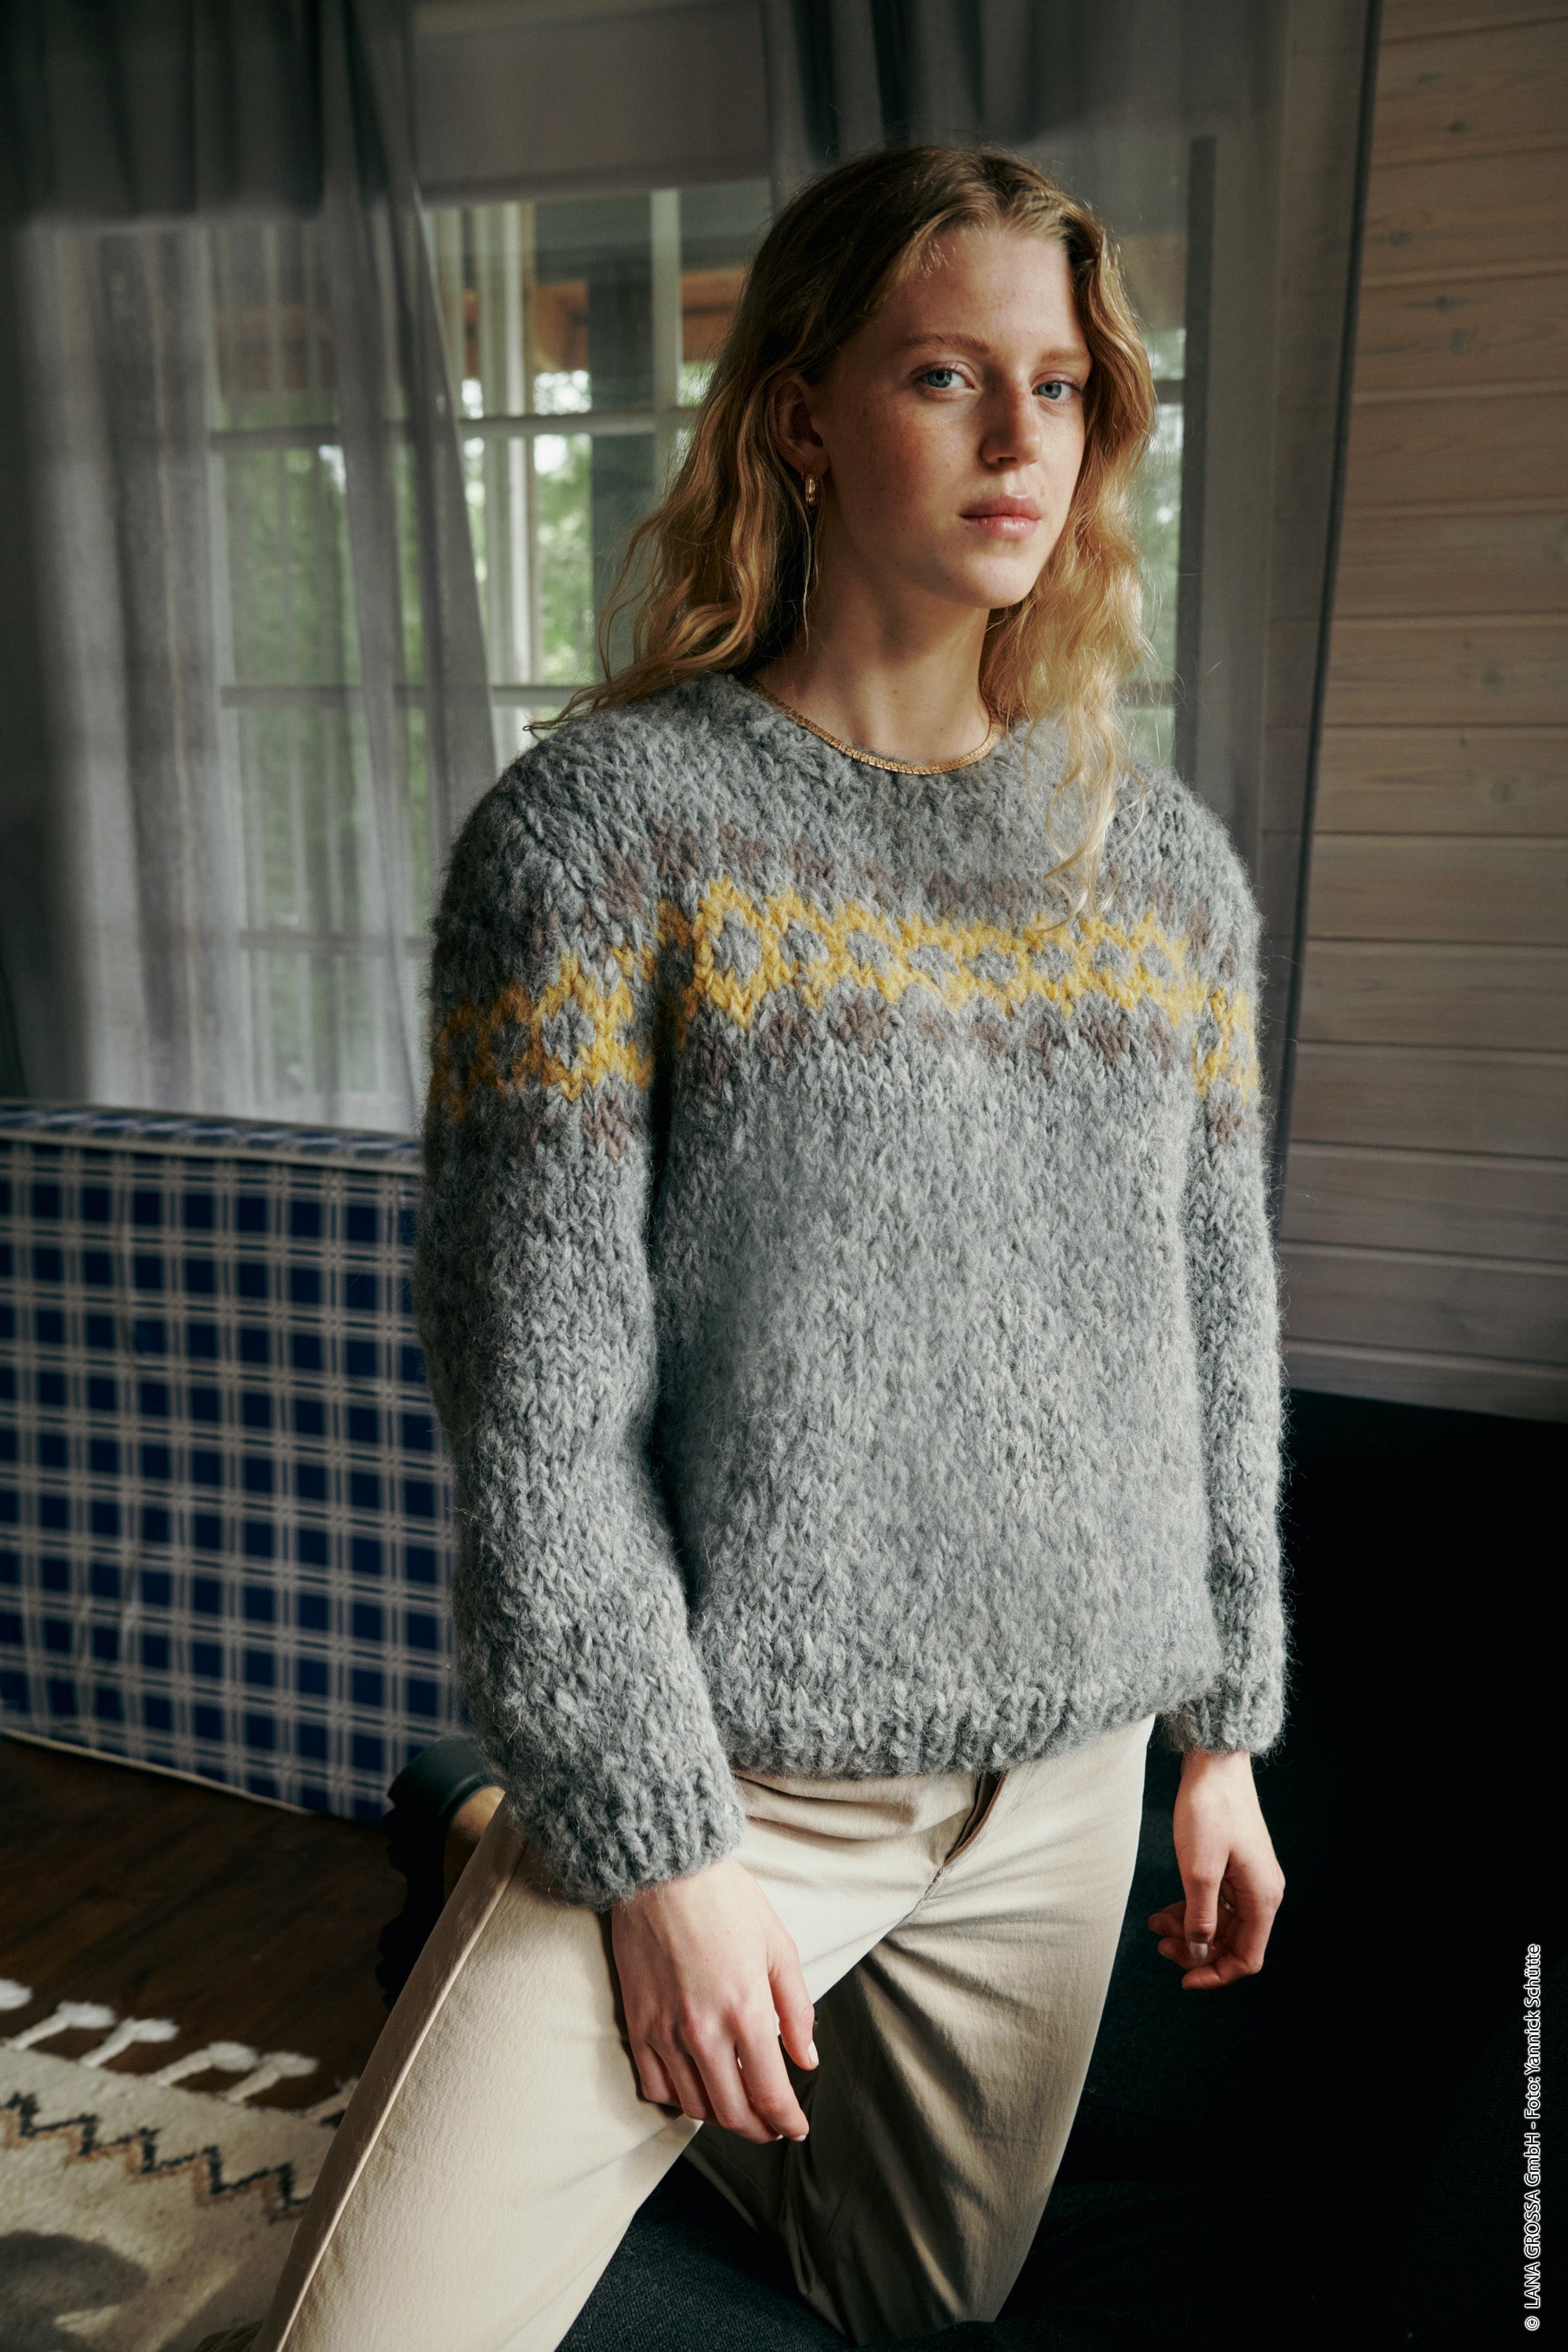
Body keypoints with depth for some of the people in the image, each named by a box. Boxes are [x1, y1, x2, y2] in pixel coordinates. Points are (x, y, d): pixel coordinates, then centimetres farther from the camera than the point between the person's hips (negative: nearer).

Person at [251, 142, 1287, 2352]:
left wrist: (1222, 1728, 12)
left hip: (1060, 1784, 5)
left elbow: (1216, 1326, 9)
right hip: (713, 1766, -4)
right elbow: (537, 1397, -15)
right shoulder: (602, 823, -13)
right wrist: (661, 1847, -14)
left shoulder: (1170, 865, 3)